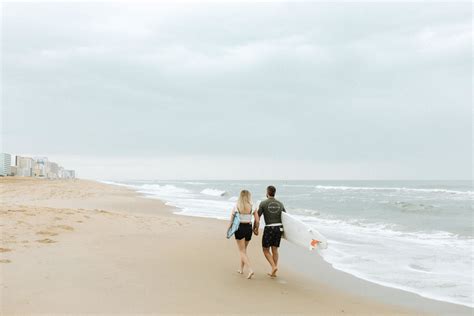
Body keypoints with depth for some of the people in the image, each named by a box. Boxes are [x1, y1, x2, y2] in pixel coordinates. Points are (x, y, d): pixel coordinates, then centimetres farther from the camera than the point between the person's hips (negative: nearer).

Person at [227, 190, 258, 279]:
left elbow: (231, 220, -3)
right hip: (248, 228, 3)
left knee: (242, 251, 1)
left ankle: (250, 270, -15)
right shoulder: (252, 207, -2)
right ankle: (241, 269, 30)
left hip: (239, 228, -3)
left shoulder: (236, 207, -5)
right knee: (244, 249, 22)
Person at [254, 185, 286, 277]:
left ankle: (274, 266, -9)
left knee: (266, 250, 9)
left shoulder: (263, 203, -6)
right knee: (274, 249, 13)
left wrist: (255, 228, 6)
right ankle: (273, 272, 14)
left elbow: (257, 217, -7)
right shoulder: (280, 204, 7)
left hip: (269, 228, -4)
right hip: (279, 228, 5)